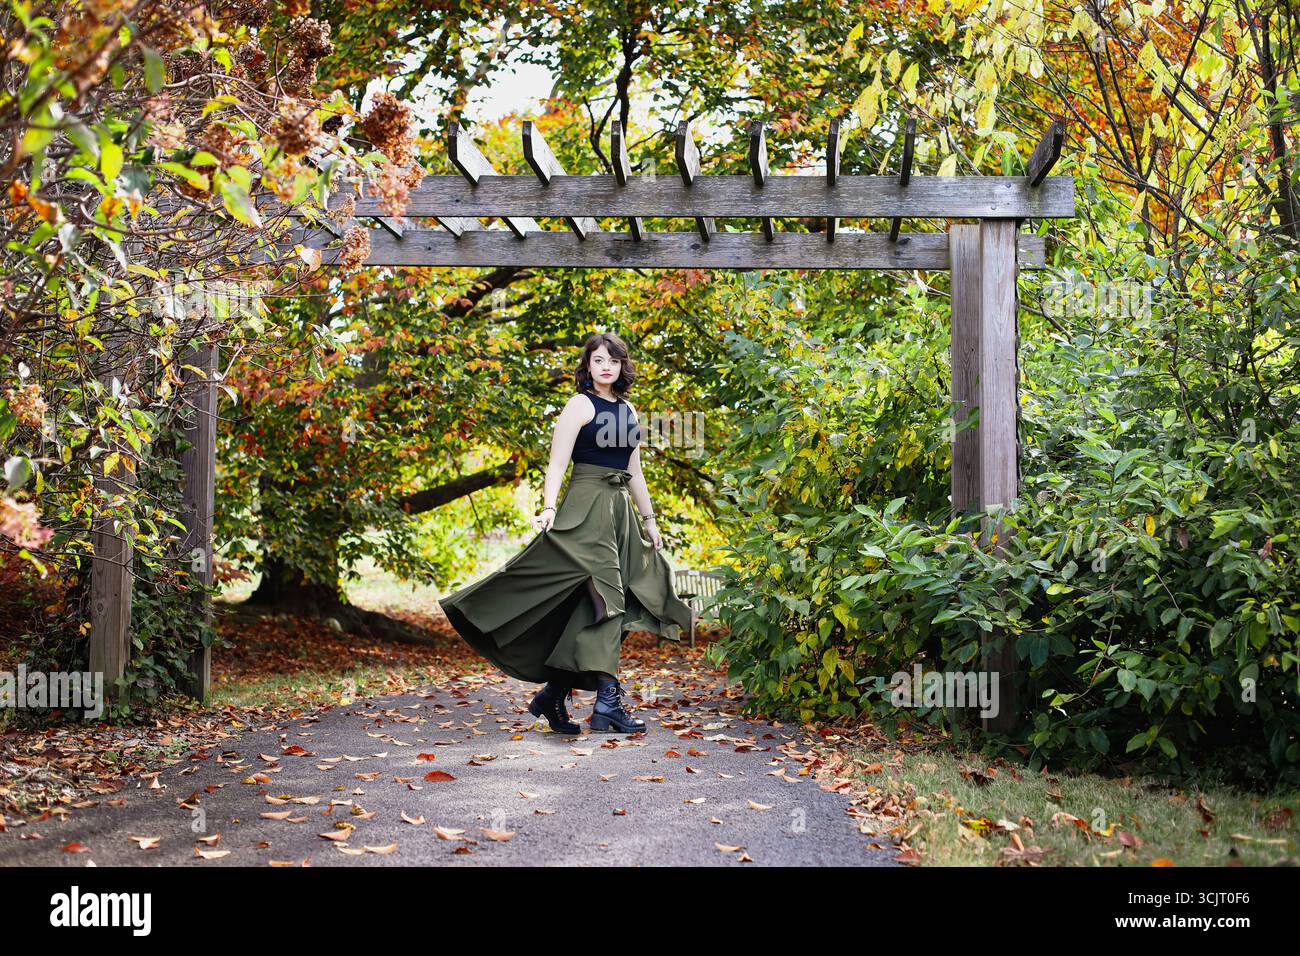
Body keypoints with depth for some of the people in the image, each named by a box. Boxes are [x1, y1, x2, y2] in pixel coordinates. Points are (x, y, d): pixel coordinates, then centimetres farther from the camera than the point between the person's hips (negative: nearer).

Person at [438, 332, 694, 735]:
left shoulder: (628, 410, 18)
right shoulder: (580, 405, -3)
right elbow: (557, 463, -11)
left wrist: (649, 520, 23)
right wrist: (549, 506, -26)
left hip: (621, 511, 8)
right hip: (586, 508, -7)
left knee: (589, 609, 4)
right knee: (603, 597, -17)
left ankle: (552, 695, 11)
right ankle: (607, 700, -20)